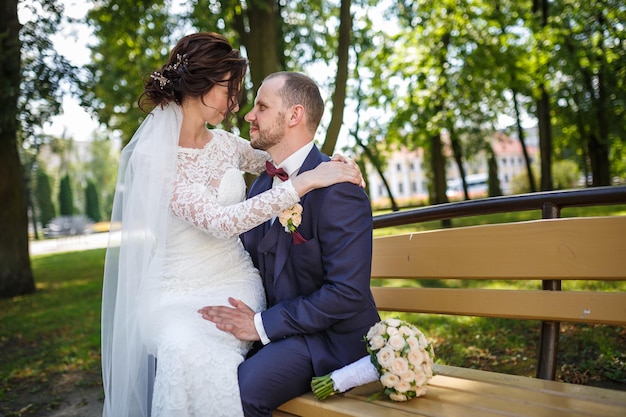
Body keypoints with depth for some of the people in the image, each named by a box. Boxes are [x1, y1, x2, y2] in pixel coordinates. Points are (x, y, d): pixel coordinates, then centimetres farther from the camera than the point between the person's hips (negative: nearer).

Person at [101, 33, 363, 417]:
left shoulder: (226, 144, 6)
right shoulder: (151, 155, -11)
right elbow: (219, 221, -23)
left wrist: (327, 164, 5)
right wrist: (305, 183, -24)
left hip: (235, 284, 3)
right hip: (176, 293, -3)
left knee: (196, 353, -25)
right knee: (183, 346, -32)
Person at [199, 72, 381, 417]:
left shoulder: (337, 189, -17)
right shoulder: (260, 186, 10)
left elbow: (347, 293, -21)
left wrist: (262, 324, -20)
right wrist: (241, 313, -6)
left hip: (330, 337, -7)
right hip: (274, 327, 7)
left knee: (239, 388, -28)